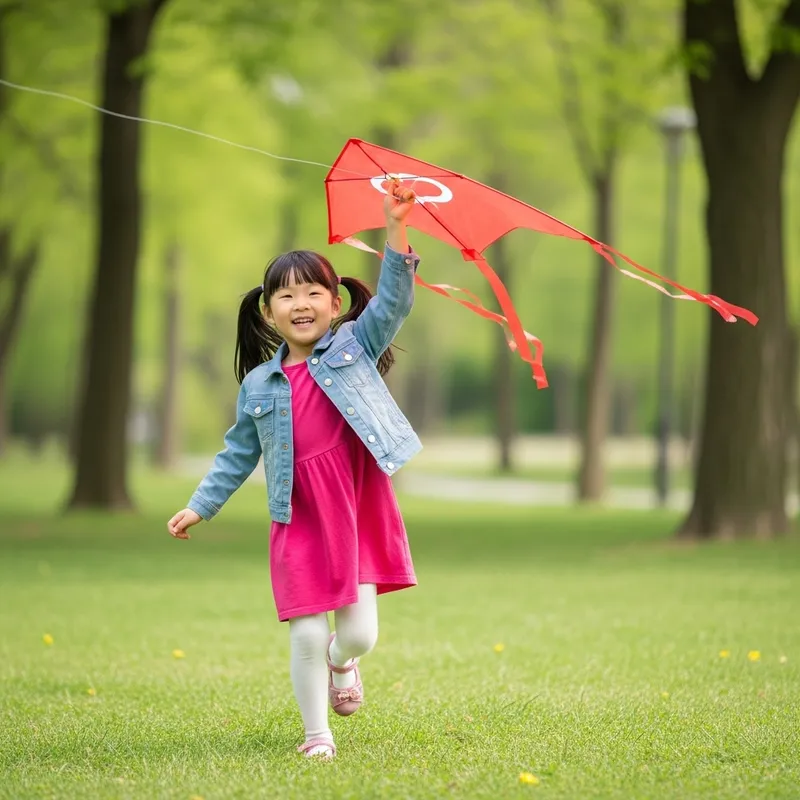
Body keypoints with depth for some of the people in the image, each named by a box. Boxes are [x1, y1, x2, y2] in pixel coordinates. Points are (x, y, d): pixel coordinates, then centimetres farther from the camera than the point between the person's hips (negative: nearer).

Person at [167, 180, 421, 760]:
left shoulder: (356, 344, 4)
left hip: (361, 511, -1)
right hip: (301, 519, 1)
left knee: (360, 633, -2)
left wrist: (396, 233, -21)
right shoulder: (258, 386, 9)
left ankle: (341, 661, 36)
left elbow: (393, 299, -9)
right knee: (307, 635, -3)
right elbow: (238, 455, 18)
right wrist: (201, 506, 15)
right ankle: (316, 733, 17)